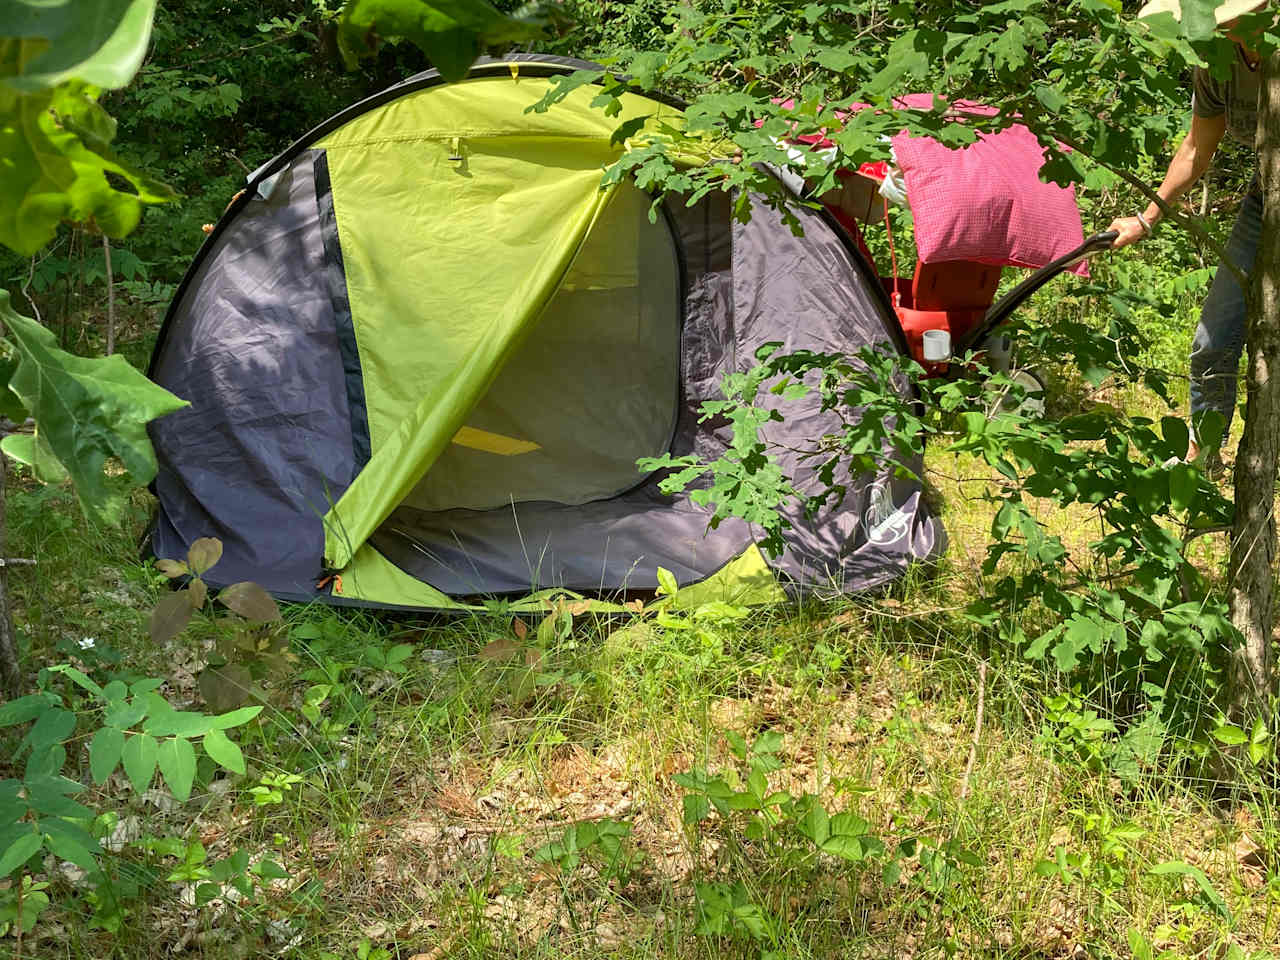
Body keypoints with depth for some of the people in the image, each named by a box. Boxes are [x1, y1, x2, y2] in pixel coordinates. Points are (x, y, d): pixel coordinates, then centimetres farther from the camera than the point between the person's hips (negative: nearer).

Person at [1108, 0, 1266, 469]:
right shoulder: (1216, 65, -10)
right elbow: (1197, 150, 7)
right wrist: (1146, 219, 15)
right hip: (1265, 205, 5)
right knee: (1215, 345, 9)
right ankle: (1202, 452, 31)